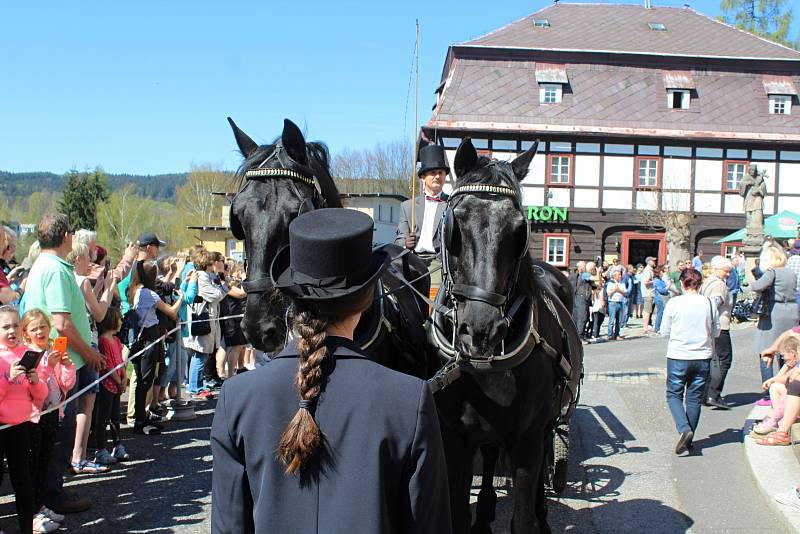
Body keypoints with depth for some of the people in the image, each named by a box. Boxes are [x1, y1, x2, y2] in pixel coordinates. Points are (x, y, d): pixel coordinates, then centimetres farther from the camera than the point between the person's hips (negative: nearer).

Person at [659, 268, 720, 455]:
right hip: (703, 357, 3)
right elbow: (716, 332, 6)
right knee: (695, 398, 13)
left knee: (674, 394, 10)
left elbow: (665, 332, -2)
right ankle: (689, 439, 19)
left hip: (678, 357, -3)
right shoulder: (709, 303, -2)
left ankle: (684, 429, -13)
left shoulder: (673, 303, -9)